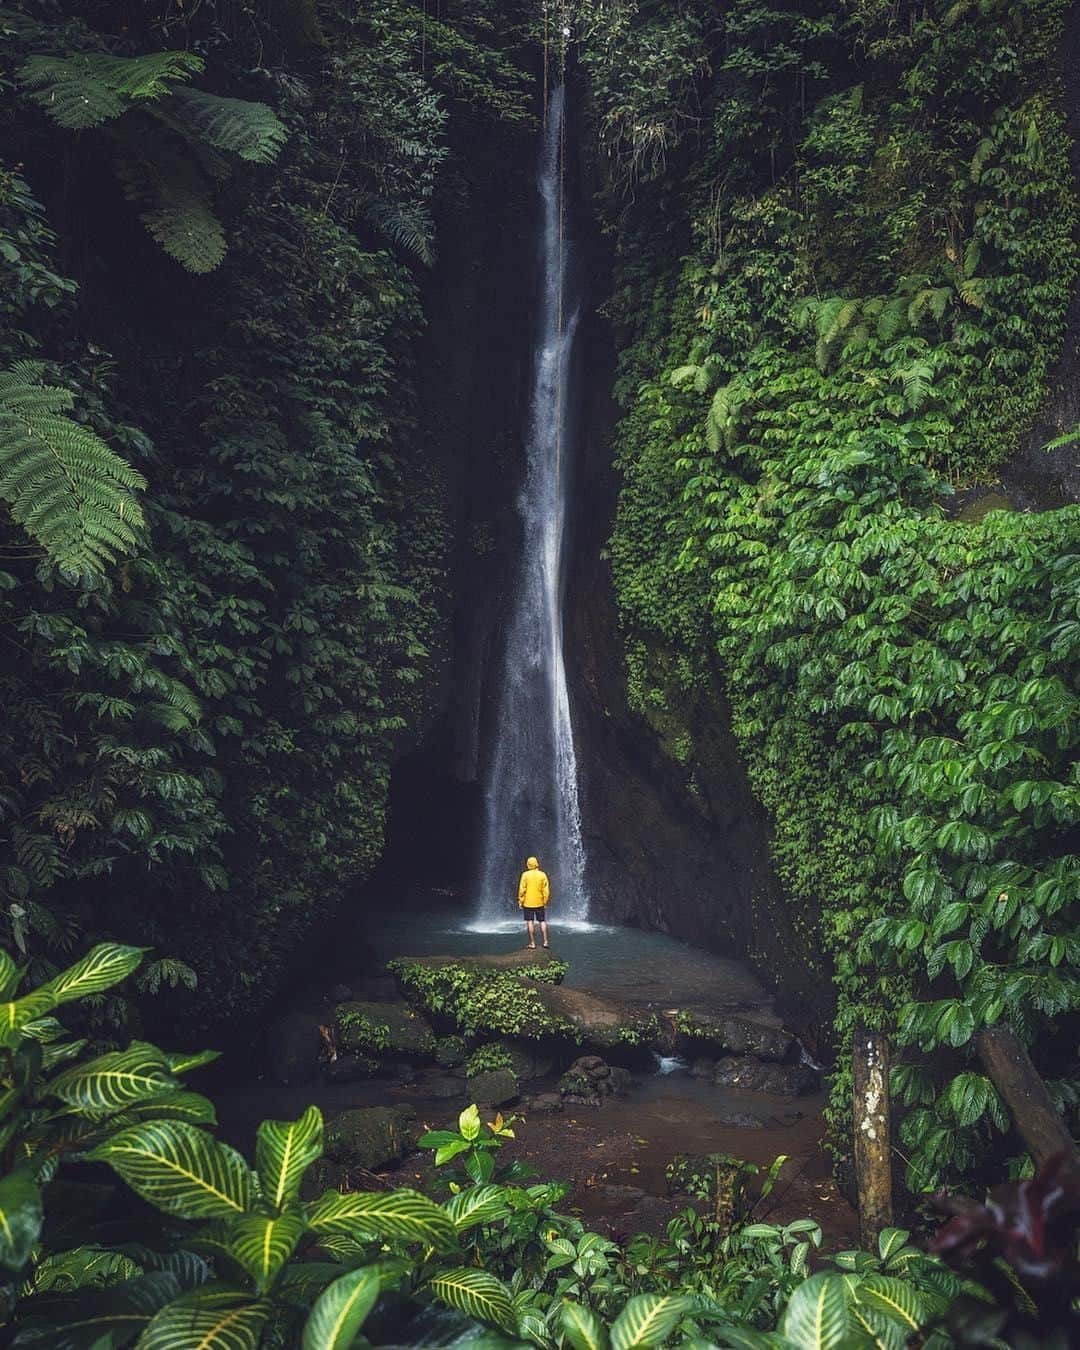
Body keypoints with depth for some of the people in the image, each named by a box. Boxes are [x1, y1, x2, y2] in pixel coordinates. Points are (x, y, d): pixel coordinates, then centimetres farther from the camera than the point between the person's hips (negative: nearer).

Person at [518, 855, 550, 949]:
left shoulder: (525, 875, -5)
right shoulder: (543, 875, -1)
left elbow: (522, 889, -7)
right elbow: (546, 890, 0)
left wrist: (520, 901, 2)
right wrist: (545, 902, 8)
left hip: (528, 903, -2)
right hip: (540, 903, 2)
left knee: (530, 922, 2)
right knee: (542, 921, 10)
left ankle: (532, 943, 1)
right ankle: (545, 942, 5)